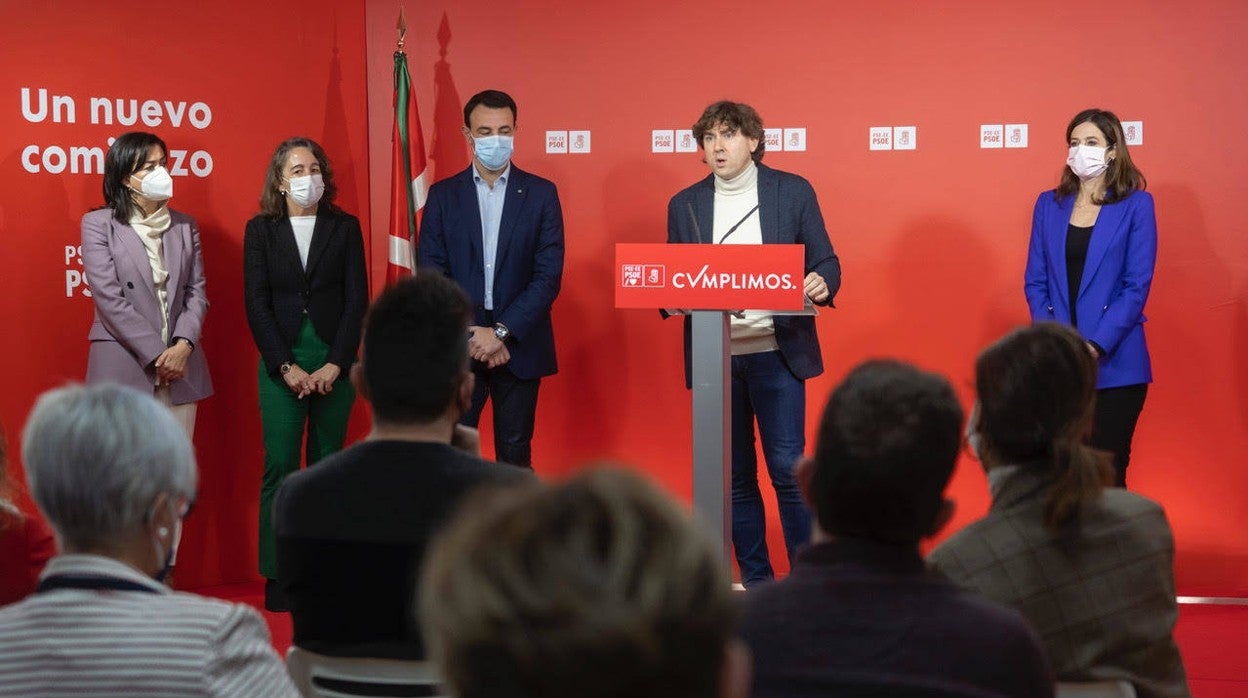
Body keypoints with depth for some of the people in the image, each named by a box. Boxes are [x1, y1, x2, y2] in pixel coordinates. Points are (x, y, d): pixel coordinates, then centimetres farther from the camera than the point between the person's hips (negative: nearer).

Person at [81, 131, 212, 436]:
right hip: (122, 369, -4)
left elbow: (196, 291, 8)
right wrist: (157, 355, -12)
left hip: (179, 366, 4)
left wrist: (183, 345, -10)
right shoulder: (98, 224, 0)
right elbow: (109, 298, -8)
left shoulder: (185, 226, 14)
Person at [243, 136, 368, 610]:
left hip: (335, 363, 1)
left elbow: (357, 300, 1)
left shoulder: (345, 227, 6)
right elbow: (257, 304, 0)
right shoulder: (261, 230, 4)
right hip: (281, 363, -1)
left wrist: (335, 365, -8)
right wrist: (287, 366, -8)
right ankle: (277, 577, -3)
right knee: (280, 467, -5)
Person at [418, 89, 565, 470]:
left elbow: (549, 275, -4)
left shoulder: (541, 194, 2)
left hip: (519, 345, 0)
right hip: (457, 347, 0)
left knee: (515, 454, 6)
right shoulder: (443, 195, 5)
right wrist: (473, 336, -11)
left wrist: (501, 332, -12)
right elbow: (431, 275, 0)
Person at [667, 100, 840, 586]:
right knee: (734, 476, 8)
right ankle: (755, 580, 18)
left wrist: (821, 285, -20)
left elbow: (825, 262, 3)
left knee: (788, 469, -5)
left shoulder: (793, 192, 2)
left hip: (775, 354, -3)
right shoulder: (684, 205, 9)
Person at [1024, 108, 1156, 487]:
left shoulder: (1136, 205, -1)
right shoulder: (1049, 204, 10)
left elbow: (1137, 285, -6)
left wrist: (1095, 347, -15)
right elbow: (1035, 281, 7)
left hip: (1113, 361, -3)